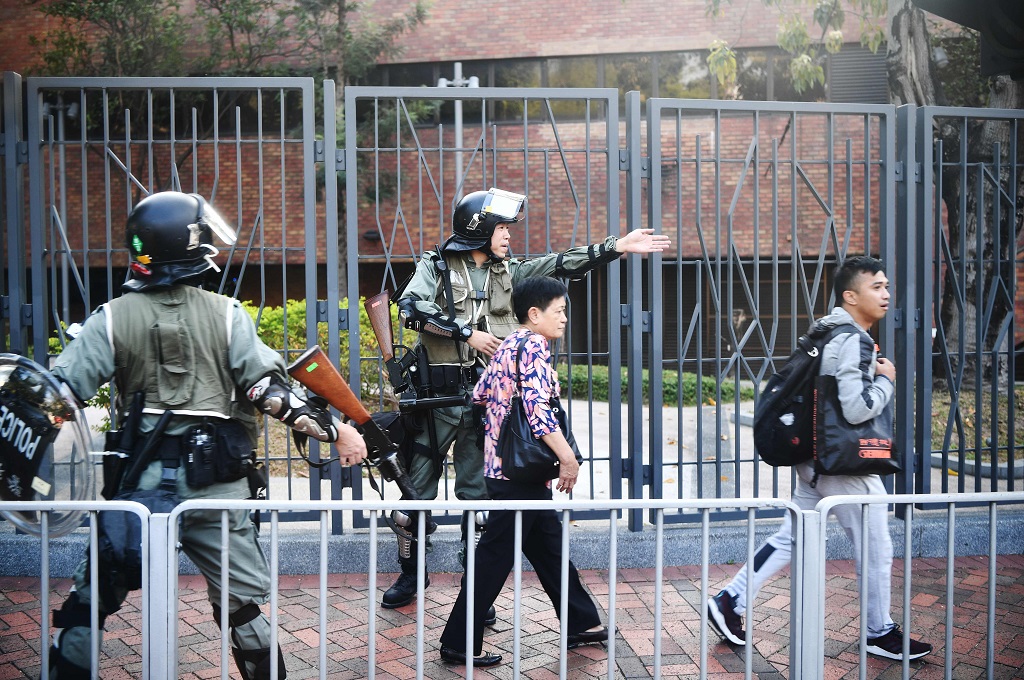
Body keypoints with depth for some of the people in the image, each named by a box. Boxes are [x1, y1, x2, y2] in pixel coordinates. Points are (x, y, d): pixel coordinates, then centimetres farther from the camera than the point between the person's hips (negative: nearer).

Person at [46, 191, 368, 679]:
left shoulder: (113, 319, -1)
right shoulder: (227, 315, -3)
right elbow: (270, 390, -9)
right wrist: (334, 430, -4)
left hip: (139, 483, 0)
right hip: (216, 486, 0)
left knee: (89, 601, 14)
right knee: (245, 605, 14)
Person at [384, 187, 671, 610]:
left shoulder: (508, 272, 14)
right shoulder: (435, 267, 2)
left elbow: (562, 264, 9)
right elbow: (412, 307, -14)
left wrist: (618, 246, 2)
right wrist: (467, 333, -15)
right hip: (438, 397, -3)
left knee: (480, 494, 7)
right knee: (416, 488, 5)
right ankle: (411, 574, 24)